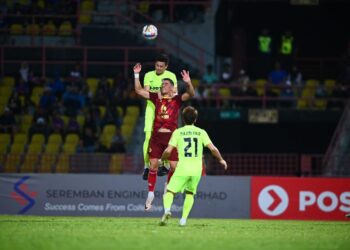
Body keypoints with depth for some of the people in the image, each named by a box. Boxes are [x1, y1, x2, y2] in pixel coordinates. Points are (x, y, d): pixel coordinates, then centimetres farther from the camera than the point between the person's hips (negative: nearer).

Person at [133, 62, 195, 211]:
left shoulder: (176, 99, 3)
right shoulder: (156, 97, 11)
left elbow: (190, 94, -13)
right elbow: (138, 90, 14)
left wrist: (188, 83, -31)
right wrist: (136, 75, 5)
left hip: (171, 136, -2)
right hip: (156, 136, 2)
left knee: (174, 166, -3)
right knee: (153, 165, -2)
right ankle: (151, 193, 6)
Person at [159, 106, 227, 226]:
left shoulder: (178, 132, 2)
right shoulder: (201, 132, 6)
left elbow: (168, 151, -3)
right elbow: (213, 149, -1)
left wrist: (162, 159, 17)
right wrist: (221, 160, 16)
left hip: (182, 169, -2)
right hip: (196, 170, 2)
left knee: (170, 192, 3)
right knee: (190, 193, 21)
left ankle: (167, 209, -27)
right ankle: (184, 219, 11)